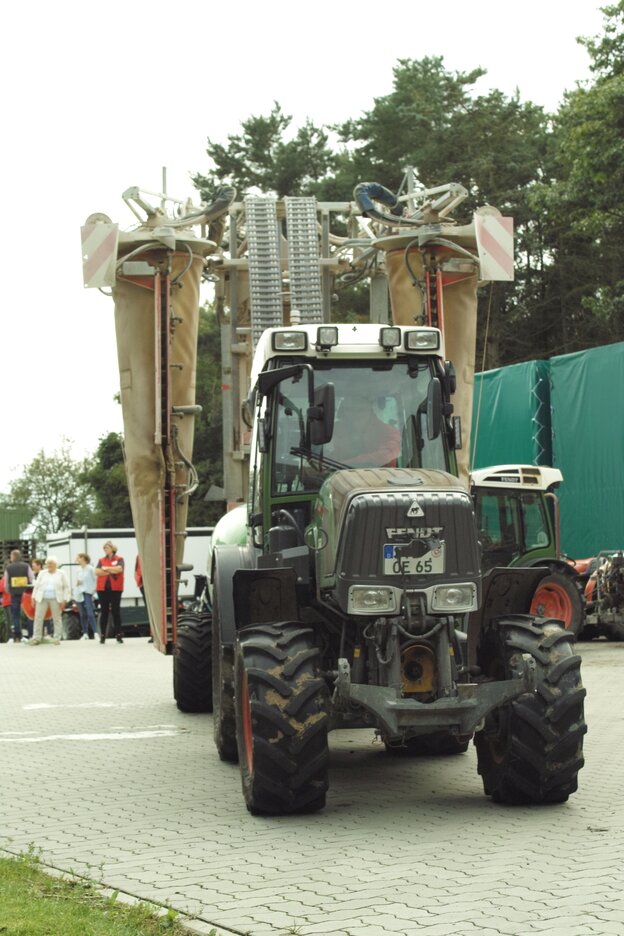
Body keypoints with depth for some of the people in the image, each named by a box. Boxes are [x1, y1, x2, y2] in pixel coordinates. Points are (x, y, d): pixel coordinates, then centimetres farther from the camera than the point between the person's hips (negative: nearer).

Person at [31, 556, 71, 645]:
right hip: (42, 599, 2)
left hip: (56, 600, -2)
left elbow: (66, 587, 3)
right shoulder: (42, 573, 11)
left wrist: (64, 600, -4)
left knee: (57, 618, 1)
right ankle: (36, 638, 2)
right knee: (38, 617, -3)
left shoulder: (61, 574, 4)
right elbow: (37, 586, 13)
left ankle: (57, 638, 8)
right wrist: (34, 598, 7)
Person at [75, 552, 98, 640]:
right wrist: (77, 583, 1)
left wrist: (92, 590, -10)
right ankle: (85, 634, 8)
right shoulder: (79, 570, 14)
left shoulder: (90, 569, -4)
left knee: (90, 614, -15)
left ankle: (95, 633, -17)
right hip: (79, 593, 6)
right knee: (82, 615, 5)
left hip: (87, 593, -6)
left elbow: (94, 580, -4)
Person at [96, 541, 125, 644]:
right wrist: (112, 571, -9)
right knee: (104, 612, 4)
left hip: (115, 589, -2)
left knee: (116, 611, 0)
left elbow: (119, 569, -15)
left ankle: (118, 635, 4)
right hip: (103, 589, 2)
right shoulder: (101, 560, 12)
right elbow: (97, 572, -4)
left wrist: (106, 569, -6)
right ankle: (102, 635, 8)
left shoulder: (119, 559, 5)